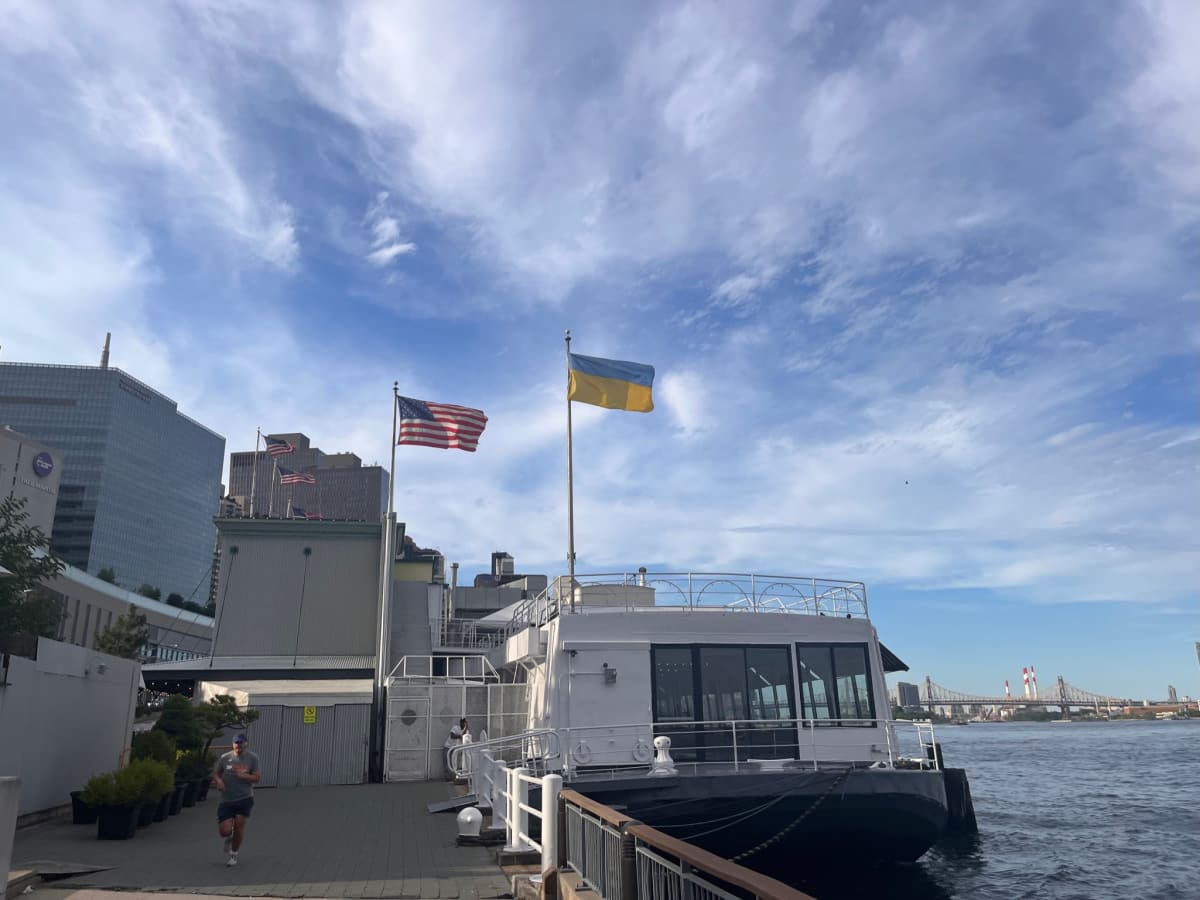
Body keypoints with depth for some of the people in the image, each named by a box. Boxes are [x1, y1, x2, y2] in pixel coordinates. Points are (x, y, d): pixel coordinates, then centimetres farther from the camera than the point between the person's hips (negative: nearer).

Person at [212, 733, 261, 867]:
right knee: (225, 831, -6)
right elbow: (215, 773, 8)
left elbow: (257, 778, -5)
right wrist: (218, 781, -14)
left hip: (245, 799, -1)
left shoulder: (252, 758, -5)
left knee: (239, 826, -3)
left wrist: (242, 775, -22)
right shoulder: (225, 758, -3)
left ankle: (233, 855, 22)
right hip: (227, 800, 1)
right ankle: (229, 839, 33)